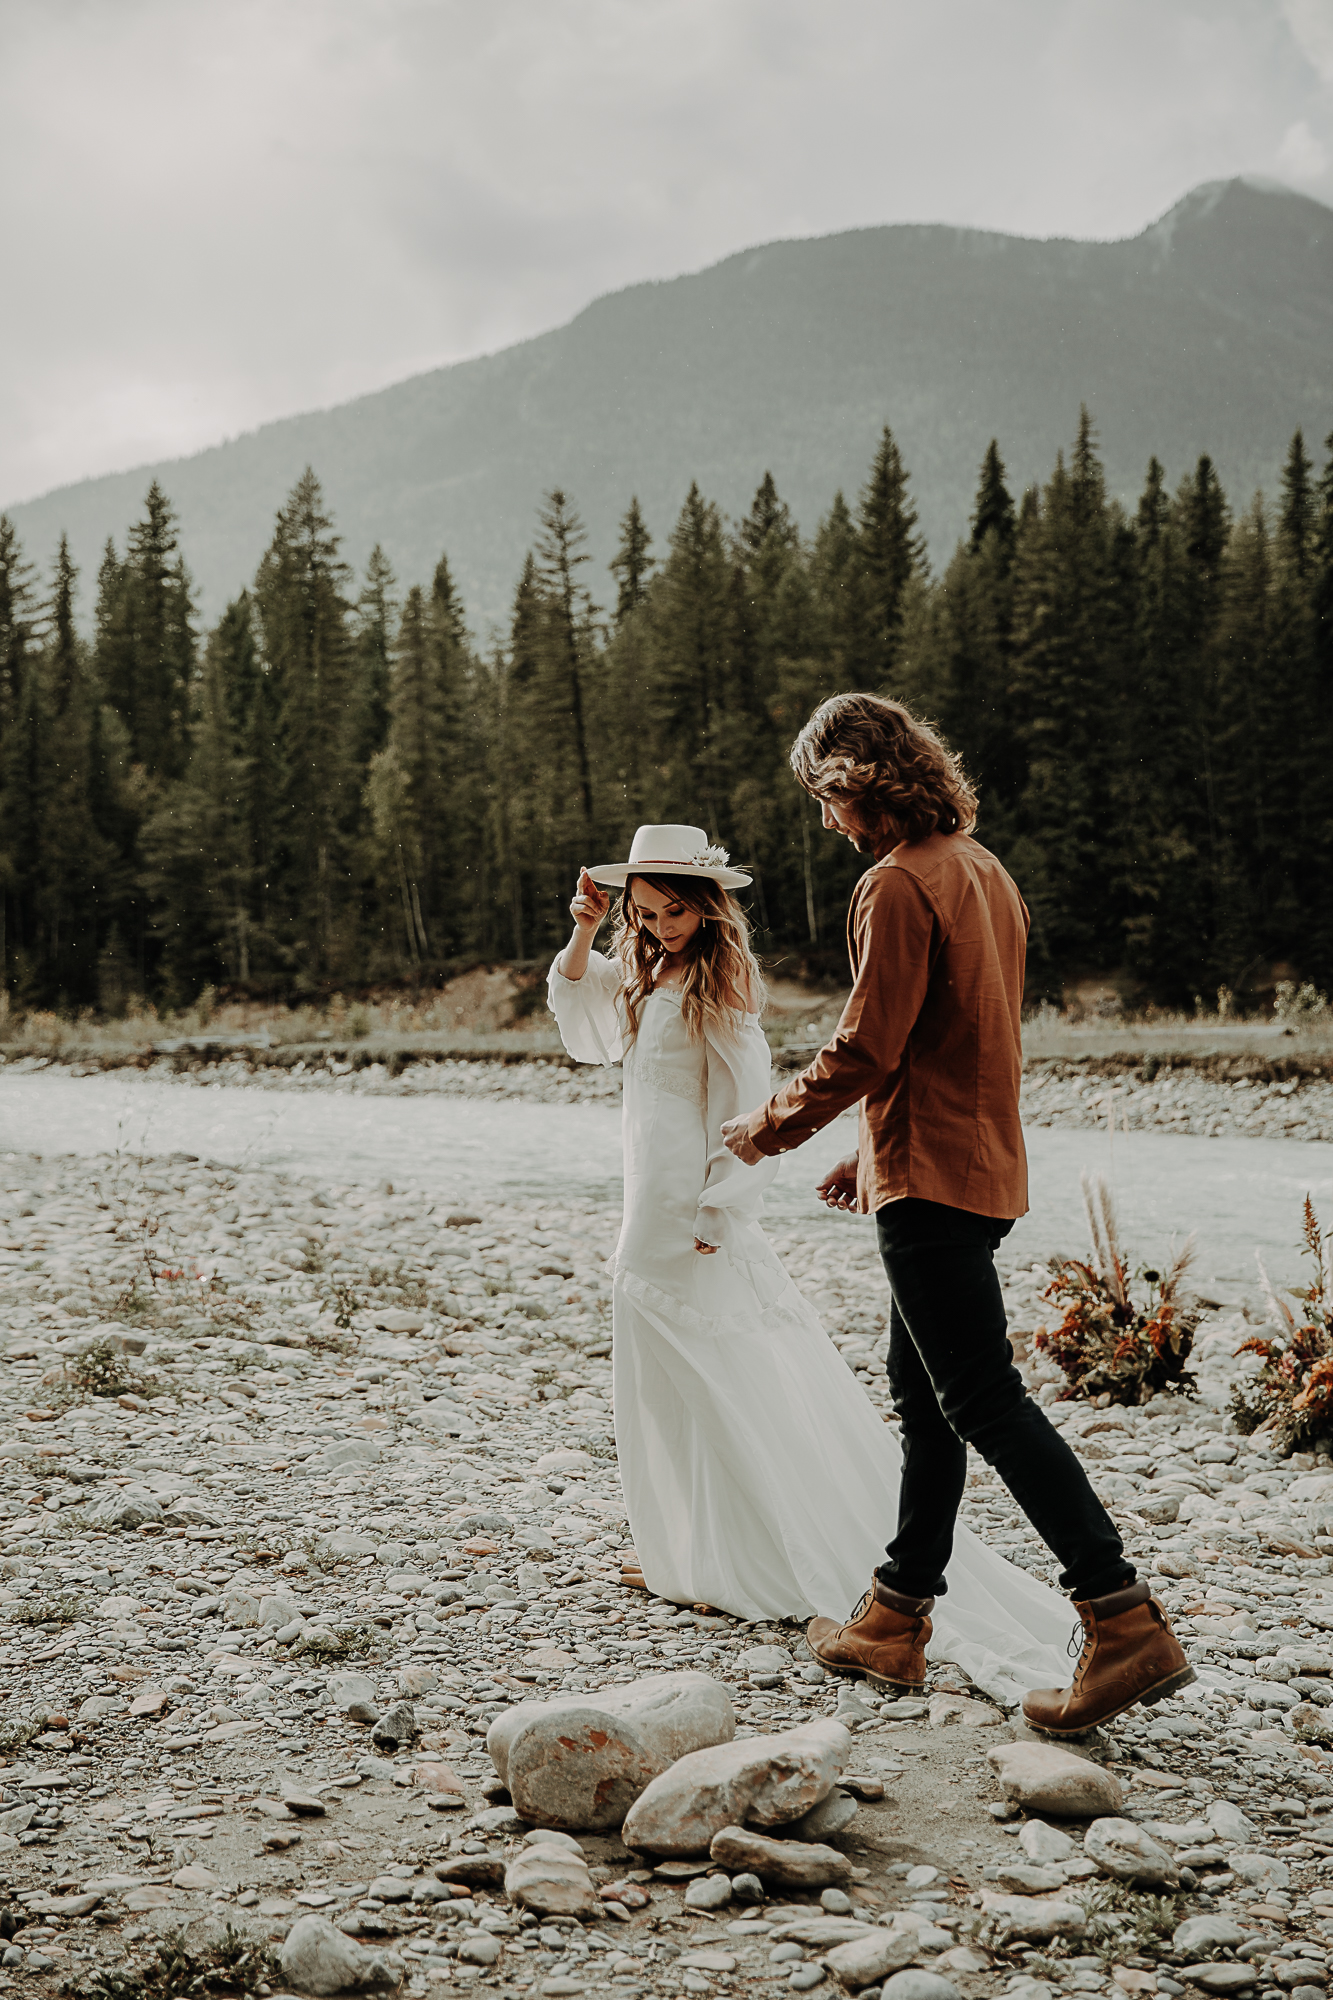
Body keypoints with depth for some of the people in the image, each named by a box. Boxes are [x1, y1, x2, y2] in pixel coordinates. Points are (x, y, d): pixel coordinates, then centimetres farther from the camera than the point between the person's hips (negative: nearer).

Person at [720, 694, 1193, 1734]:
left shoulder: (898, 885, -15)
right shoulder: (984, 871, 15)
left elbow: (865, 1050, -19)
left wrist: (768, 1128, -3)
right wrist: (877, 1153, 24)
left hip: (932, 1181, -10)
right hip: (982, 1163, 10)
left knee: (987, 1402, -9)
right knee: (925, 1389, 15)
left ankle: (1127, 1624, -10)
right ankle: (895, 1618, 26)